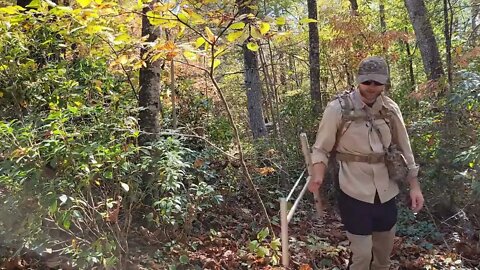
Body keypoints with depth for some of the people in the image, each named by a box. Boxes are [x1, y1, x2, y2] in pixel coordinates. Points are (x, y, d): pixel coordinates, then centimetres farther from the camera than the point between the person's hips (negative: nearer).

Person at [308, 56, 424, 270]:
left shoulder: (391, 108, 1)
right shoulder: (338, 108, -13)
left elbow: (404, 149, 10)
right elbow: (321, 149, -8)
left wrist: (414, 186, 8)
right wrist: (318, 176, -26)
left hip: (387, 193, 5)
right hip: (355, 193, -5)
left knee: (384, 252, 20)